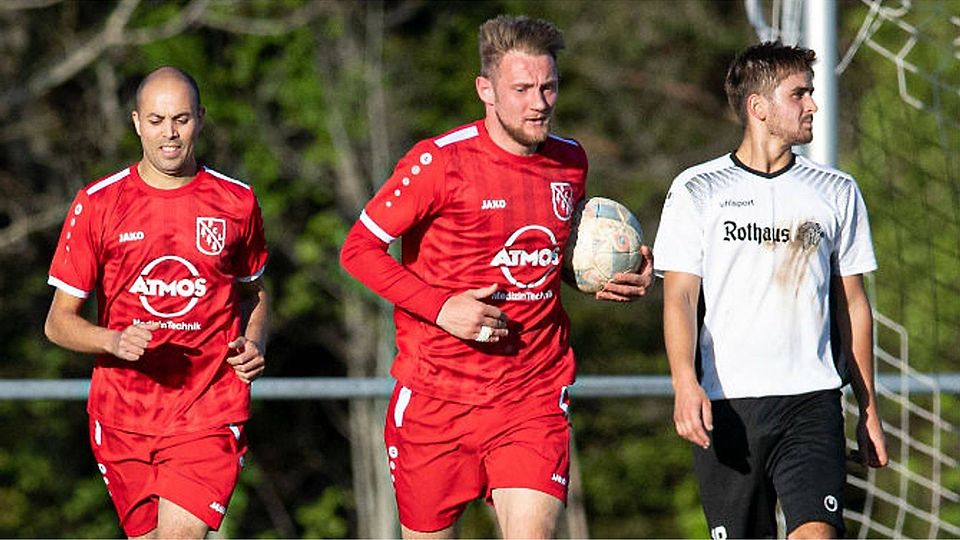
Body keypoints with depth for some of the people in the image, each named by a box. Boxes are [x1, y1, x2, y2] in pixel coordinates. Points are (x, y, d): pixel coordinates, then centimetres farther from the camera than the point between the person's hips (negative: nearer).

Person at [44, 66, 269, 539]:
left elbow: (255, 293, 21)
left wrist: (255, 344, -1)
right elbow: (58, 322, 2)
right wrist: (115, 341, -18)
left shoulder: (236, 202, 5)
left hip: (211, 411, -1)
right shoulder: (97, 204, 1)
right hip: (123, 417, 1)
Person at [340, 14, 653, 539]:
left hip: (534, 394, 3)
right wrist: (440, 307, -17)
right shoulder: (440, 161, -9)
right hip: (437, 393, -3)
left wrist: (614, 281, 5)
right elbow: (358, 248, -6)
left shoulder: (570, 162, 8)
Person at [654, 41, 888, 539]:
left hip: (813, 403, 1)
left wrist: (868, 410, 16)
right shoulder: (697, 191, 4)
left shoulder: (838, 192, 12)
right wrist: (685, 384, -18)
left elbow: (853, 305, 17)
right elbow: (679, 297, -2)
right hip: (725, 404, -1)